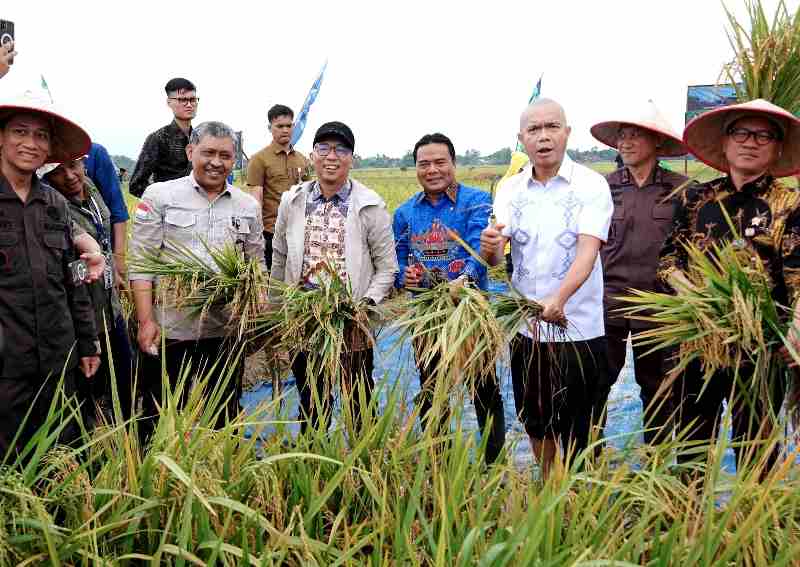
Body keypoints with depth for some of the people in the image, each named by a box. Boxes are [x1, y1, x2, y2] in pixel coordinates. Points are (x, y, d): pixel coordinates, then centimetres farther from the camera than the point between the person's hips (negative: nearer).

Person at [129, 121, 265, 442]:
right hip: (169, 330, -2)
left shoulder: (248, 206, 9)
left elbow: (257, 267, 13)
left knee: (224, 421, 14)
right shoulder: (159, 196, 0)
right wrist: (146, 321, -10)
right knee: (160, 424, 8)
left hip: (226, 332, 3)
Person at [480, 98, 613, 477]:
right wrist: (489, 247, -29)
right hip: (526, 327, 4)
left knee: (578, 434, 7)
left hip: (580, 329, -4)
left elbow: (588, 250, -21)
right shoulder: (510, 189, 3)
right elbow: (495, 259, -5)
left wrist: (559, 298, -38)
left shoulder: (592, 185, -8)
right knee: (536, 424, 18)